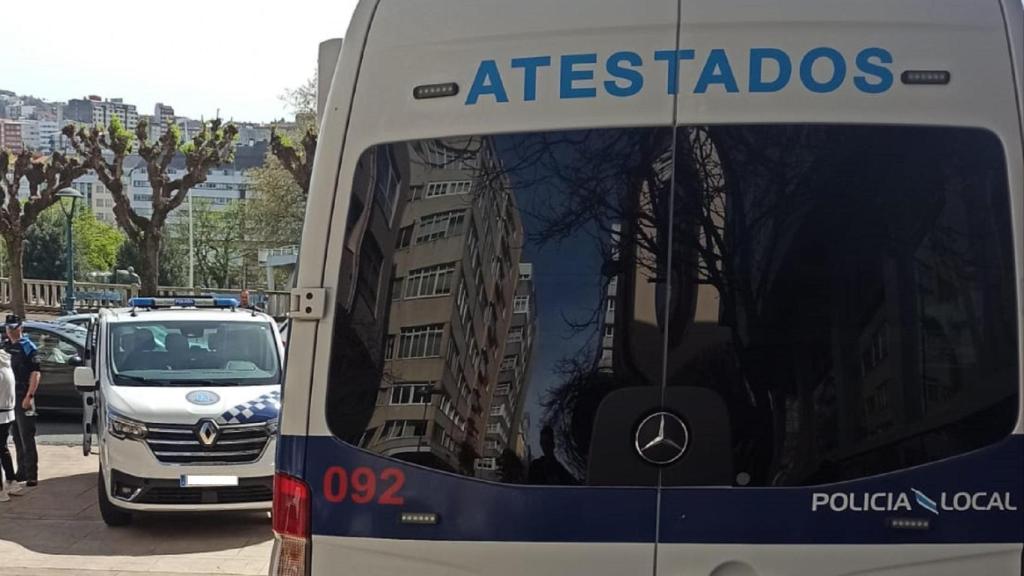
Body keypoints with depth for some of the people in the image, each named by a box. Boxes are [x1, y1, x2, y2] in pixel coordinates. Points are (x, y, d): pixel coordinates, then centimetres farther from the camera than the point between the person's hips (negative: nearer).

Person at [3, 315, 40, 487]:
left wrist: (29, 396, -19)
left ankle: (31, 475, -6)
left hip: (23, 398, -7)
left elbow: (36, 373, -12)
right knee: (17, 438, 12)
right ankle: (21, 471, 20)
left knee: (27, 438, -7)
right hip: (8, 398, 7)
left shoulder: (27, 347, -7)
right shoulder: (5, 347, 13)